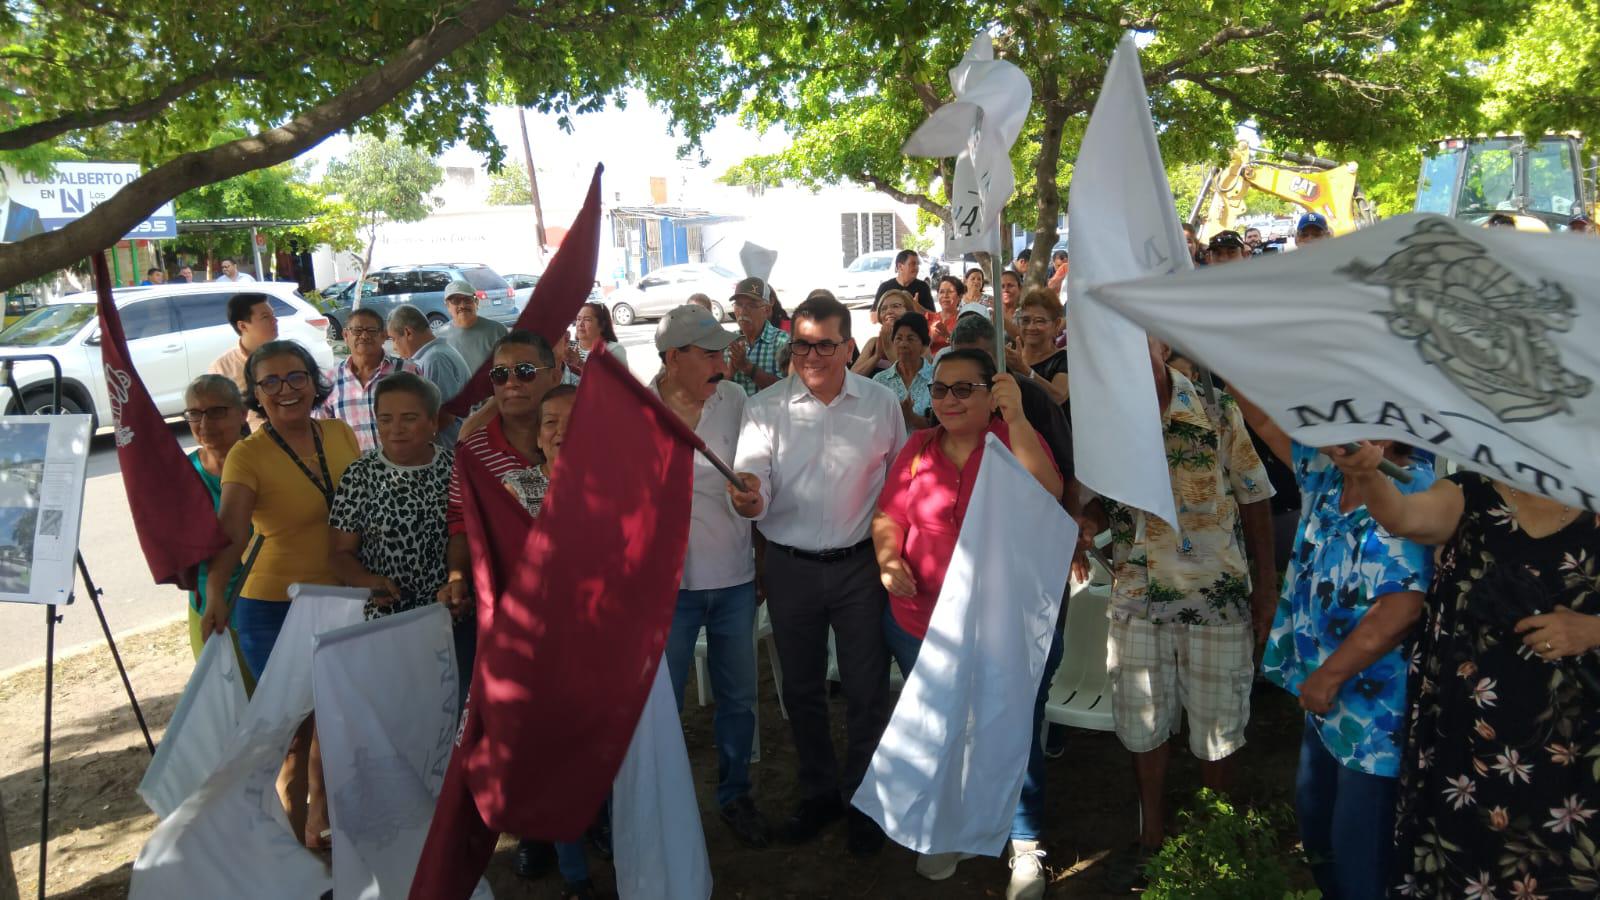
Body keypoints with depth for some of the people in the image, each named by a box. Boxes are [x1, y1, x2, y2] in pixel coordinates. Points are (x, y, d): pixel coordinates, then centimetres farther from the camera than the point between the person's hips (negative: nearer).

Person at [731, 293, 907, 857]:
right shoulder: (765, 408, -3)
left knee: (867, 689, 7)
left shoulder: (881, 404, -2)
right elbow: (753, 482, -14)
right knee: (801, 688, 15)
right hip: (790, 567, 1)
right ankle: (818, 792, 36)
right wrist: (750, 500, -37)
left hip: (859, 564, -1)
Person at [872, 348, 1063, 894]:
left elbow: (1048, 495, -24)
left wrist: (1016, 419, -30)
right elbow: (888, 517, 5)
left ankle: (1025, 845, 30)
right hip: (920, 621, 3)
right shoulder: (917, 450, 2)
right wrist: (888, 560, -15)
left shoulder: (1016, 440, -7)